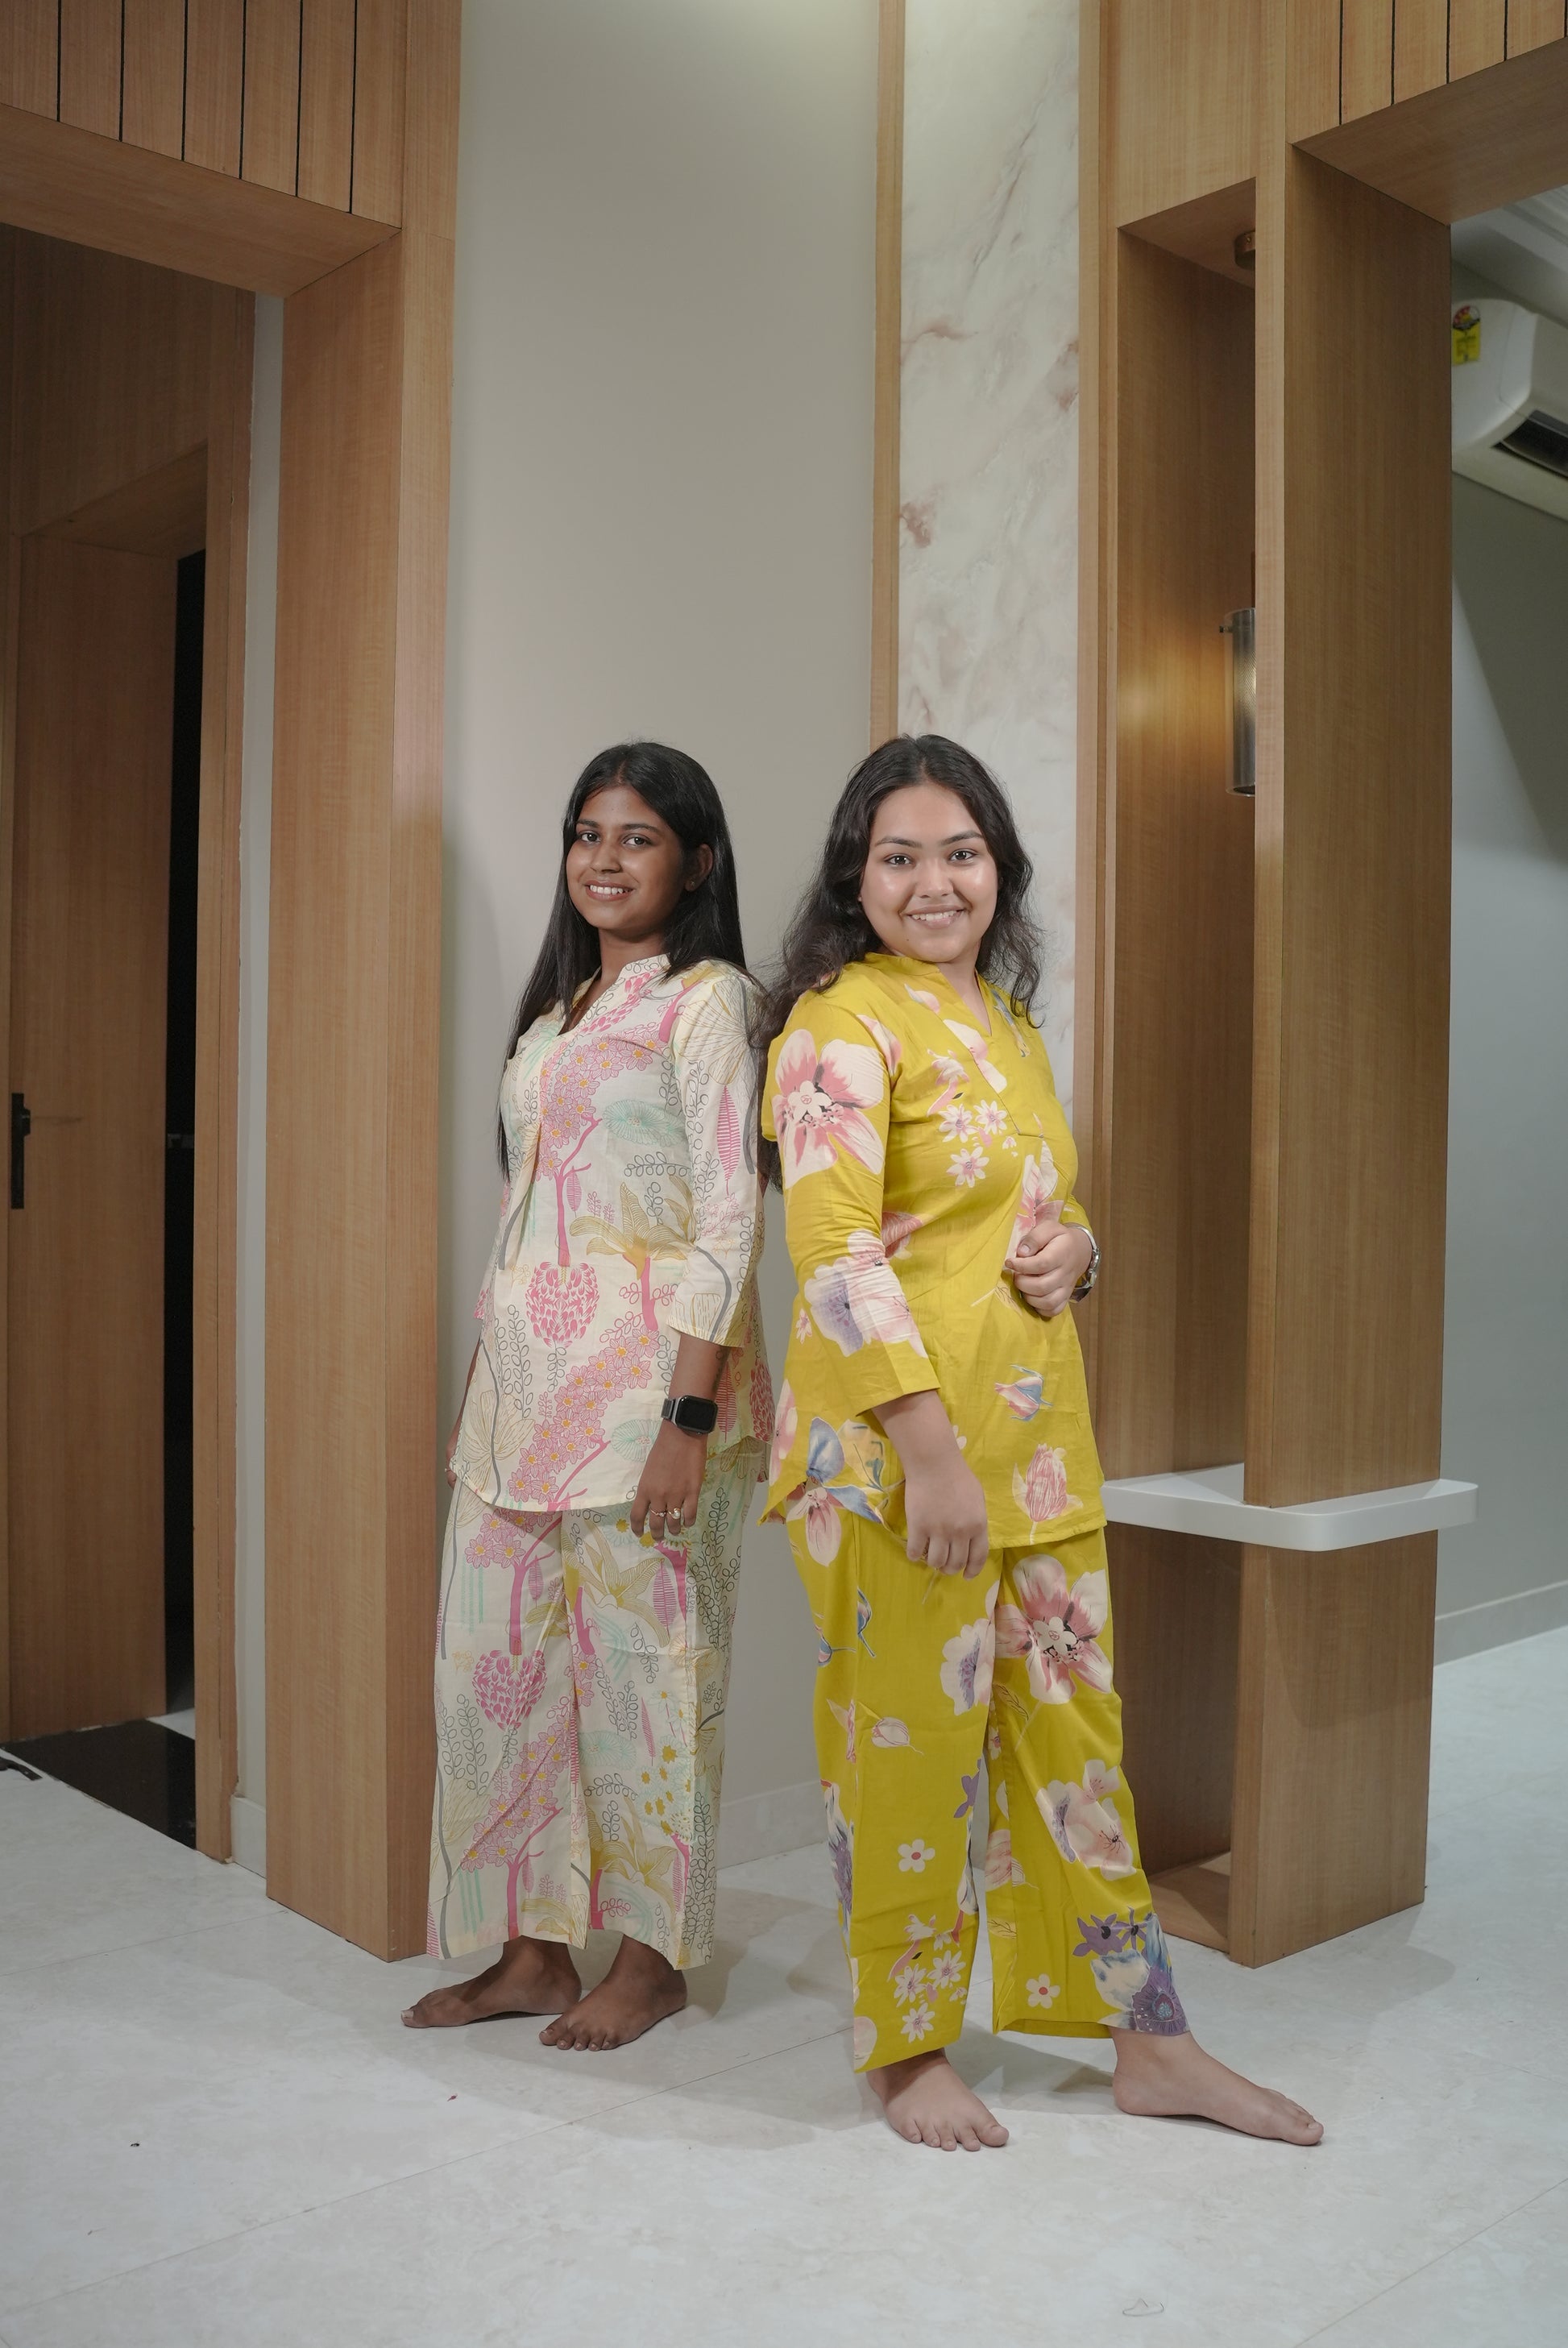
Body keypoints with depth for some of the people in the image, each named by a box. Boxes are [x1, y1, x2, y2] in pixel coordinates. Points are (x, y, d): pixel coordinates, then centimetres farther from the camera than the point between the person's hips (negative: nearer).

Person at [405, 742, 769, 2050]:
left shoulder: (704, 999, -5)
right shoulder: (561, 1006, 18)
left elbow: (729, 1219, -13)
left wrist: (688, 1418, -19)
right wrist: (491, 1386, 16)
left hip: (645, 1377, -8)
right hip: (526, 1375, 8)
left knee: (644, 1665, 2)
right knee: (495, 1657, 9)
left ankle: (651, 1960, 19)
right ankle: (532, 1949, 23)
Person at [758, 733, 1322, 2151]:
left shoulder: (1008, 1024, 16)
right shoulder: (844, 1024, -10)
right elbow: (834, 1252, -18)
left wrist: (1077, 1250, 0)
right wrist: (928, 1447, -23)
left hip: (1035, 1426, 8)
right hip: (898, 1440, -8)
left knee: (1073, 1724, 14)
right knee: (914, 1738, 4)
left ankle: (1149, 2040, 28)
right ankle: (908, 2049, 24)